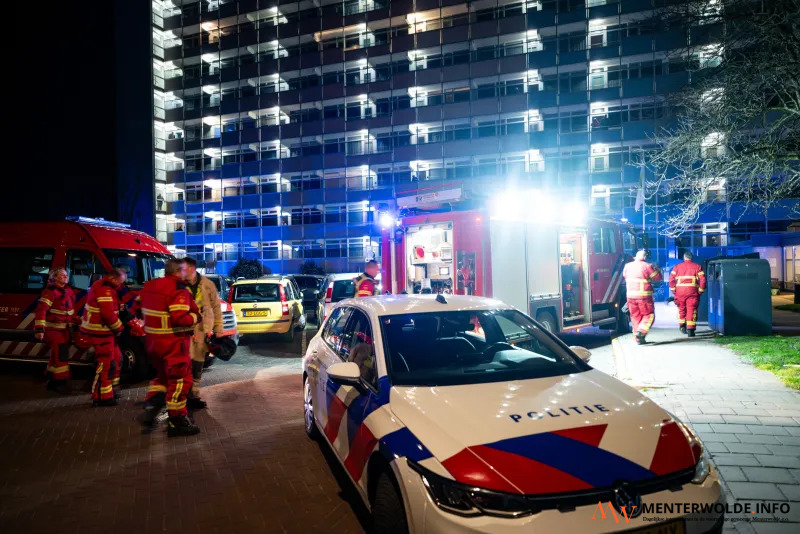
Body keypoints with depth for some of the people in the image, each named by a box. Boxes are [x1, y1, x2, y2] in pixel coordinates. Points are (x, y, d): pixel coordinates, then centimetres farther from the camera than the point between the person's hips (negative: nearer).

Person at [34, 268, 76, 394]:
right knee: (61, 354, -12)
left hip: (64, 329, 9)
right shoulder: (50, 292, -16)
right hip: (53, 329, -9)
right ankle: (60, 382, -6)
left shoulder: (68, 291, 9)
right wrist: (39, 329, -28)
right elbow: (40, 311, -22)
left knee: (57, 355, 15)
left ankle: (52, 382, 26)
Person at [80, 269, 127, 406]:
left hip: (103, 330, 11)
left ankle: (108, 390, 28)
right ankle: (101, 397, -2)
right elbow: (108, 314, -25)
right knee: (105, 363, -7)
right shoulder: (105, 289, -19)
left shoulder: (102, 286, 15)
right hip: (100, 331, -11)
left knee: (114, 357, 18)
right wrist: (119, 328, -12)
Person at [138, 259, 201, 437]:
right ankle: (177, 422, 8)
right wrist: (195, 317, -9)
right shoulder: (178, 290, -18)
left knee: (163, 375, 26)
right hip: (172, 343, -8)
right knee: (179, 380, 2)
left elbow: (139, 306, 20)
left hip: (152, 340, 8)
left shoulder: (149, 286, 8)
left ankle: (150, 409, 15)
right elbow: (180, 319, -26)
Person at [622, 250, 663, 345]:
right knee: (649, 315, 7)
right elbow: (658, 277, 0)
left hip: (631, 295, 5)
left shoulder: (627, 266, 5)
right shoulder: (647, 266, -9)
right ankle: (641, 331, -14)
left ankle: (638, 339, 13)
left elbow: (624, 275, 23)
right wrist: (657, 269, 18)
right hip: (644, 296, -4)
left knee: (635, 316, 12)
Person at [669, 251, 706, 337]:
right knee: (691, 310, 1)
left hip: (680, 291, 2)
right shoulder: (697, 267, 7)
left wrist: (673, 291, 9)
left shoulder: (677, 267, 10)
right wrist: (700, 291, 5)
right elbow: (703, 280, -3)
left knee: (681, 309, 18)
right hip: (692, 291, -1)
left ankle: (682, 326, 20)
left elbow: (671, 279, 3)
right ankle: (690, 330, -3)